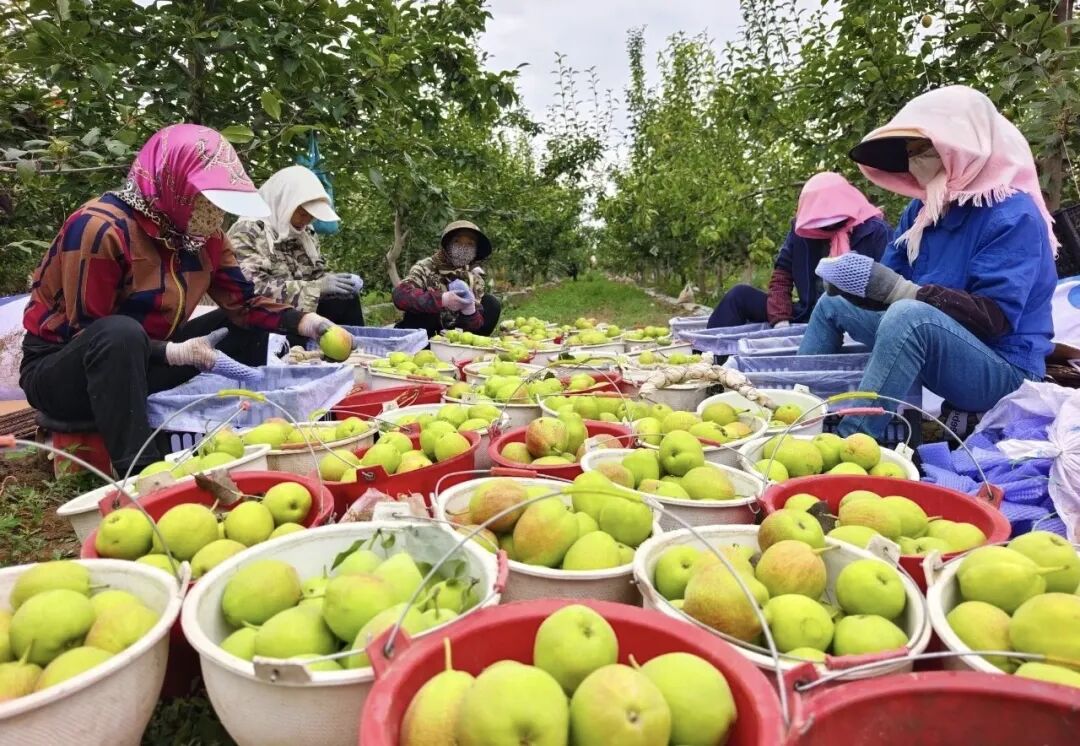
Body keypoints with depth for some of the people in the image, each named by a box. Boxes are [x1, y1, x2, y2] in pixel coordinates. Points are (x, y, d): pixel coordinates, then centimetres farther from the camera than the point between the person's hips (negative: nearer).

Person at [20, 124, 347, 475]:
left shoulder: (202, 233, -4)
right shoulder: (101, 228, -26)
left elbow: (242, 302, -4)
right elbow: (87, 332, -25)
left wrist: (302, 321, -21)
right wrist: (175, 352, -34)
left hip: (142, 363, 7)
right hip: (61, 370, -7)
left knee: (246, 325, 1)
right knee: (120, 332, -39)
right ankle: (139, 470, -35)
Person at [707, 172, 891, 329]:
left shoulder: (875, 232, -6)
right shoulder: (803, 229, 7)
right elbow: (782, 275, 8)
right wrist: (781, 319, -6)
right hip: (808, 317, 5)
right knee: (740, 296, -6)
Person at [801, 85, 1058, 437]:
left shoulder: (1012, 215, -18)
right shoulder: (923, 208, 5)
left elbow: (992, 318, -27)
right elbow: (890, 286, 5)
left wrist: (895, 288, -33)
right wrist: (852, 280, -19)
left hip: (1002, 373, -9)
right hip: (933, 346, 9)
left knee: (909, 315, -38)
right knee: (834, 304, 15)